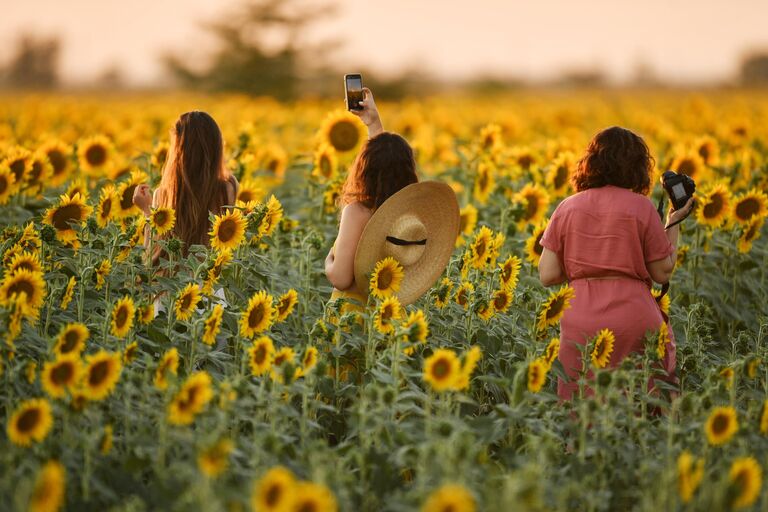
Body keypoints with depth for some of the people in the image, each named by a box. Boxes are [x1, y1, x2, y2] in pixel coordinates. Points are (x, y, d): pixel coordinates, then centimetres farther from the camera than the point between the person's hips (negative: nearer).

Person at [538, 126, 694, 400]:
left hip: (581, 324, 2)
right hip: (635, 321, -2)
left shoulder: (567, 208, 5)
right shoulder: (641, 208, -1)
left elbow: (548, 275, 2)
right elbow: (663, 273, 3)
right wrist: (674, 223, 13)